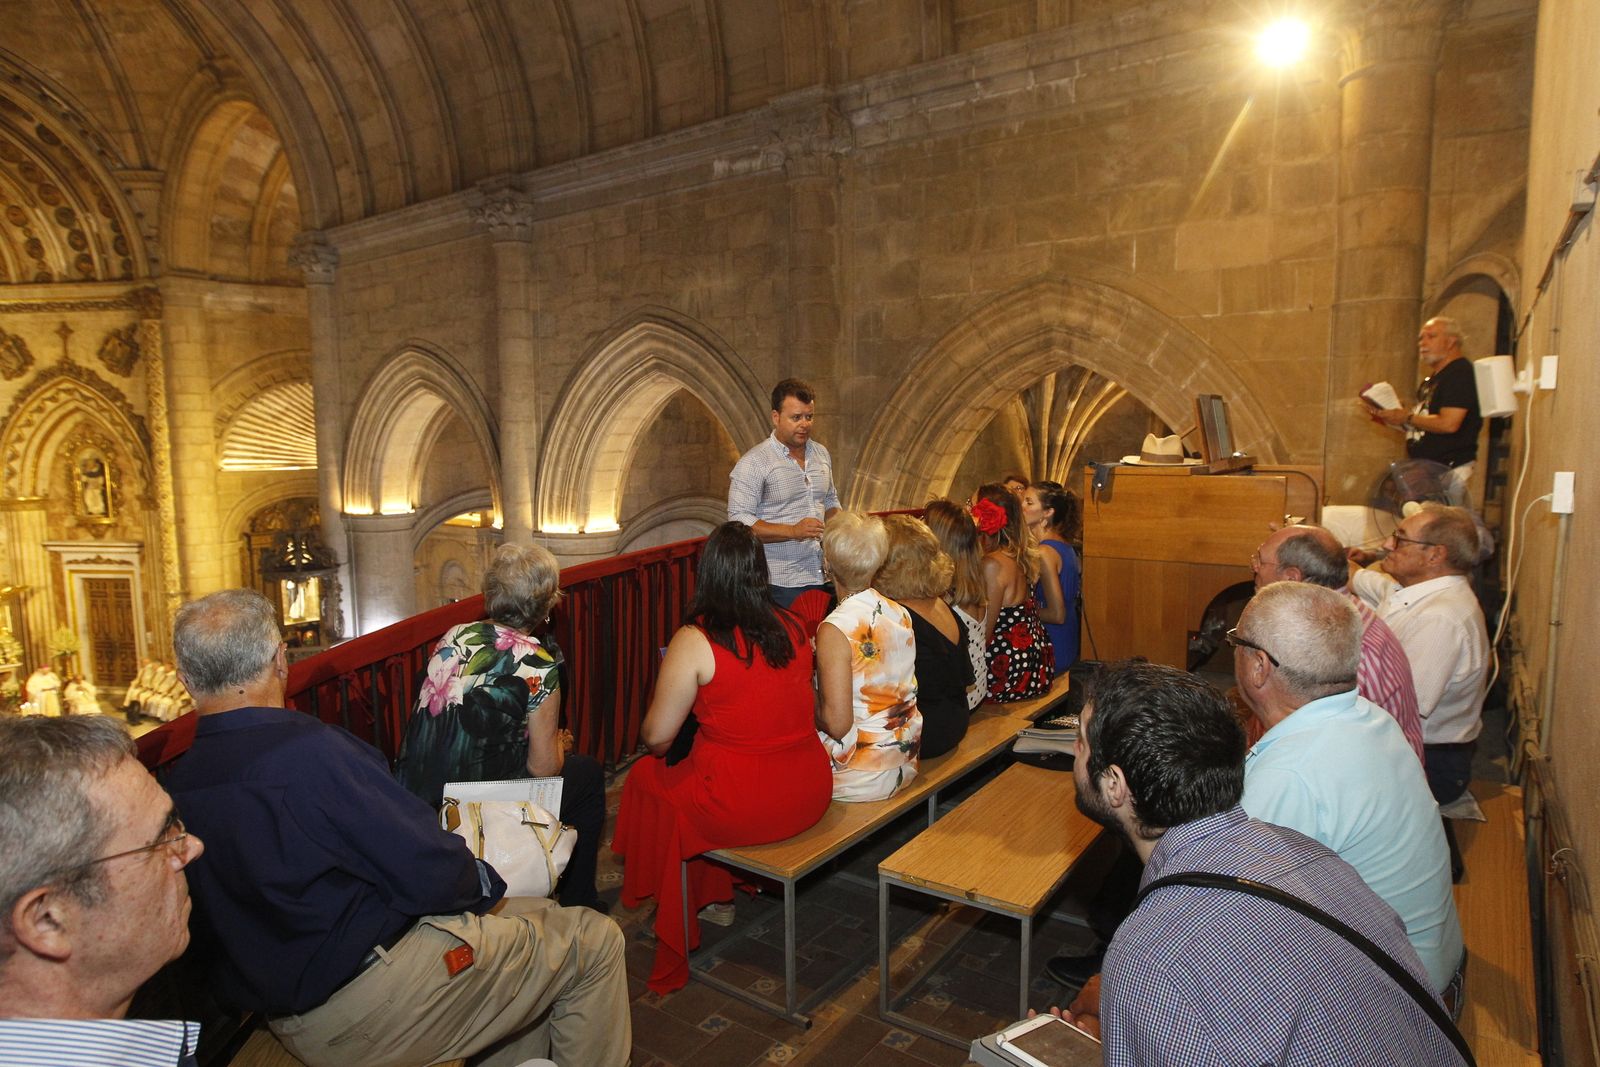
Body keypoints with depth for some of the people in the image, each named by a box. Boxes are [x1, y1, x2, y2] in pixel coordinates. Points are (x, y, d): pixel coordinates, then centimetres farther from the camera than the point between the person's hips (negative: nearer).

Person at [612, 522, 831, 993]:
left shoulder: (694, 641, -15)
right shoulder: (794, 629, 0)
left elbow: (657, 737, -9)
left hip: (739, 810, -5)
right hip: (809, 796, 6)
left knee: (646, 777, 21)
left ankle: (677, 924, 36)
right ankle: (718, 897, 39)